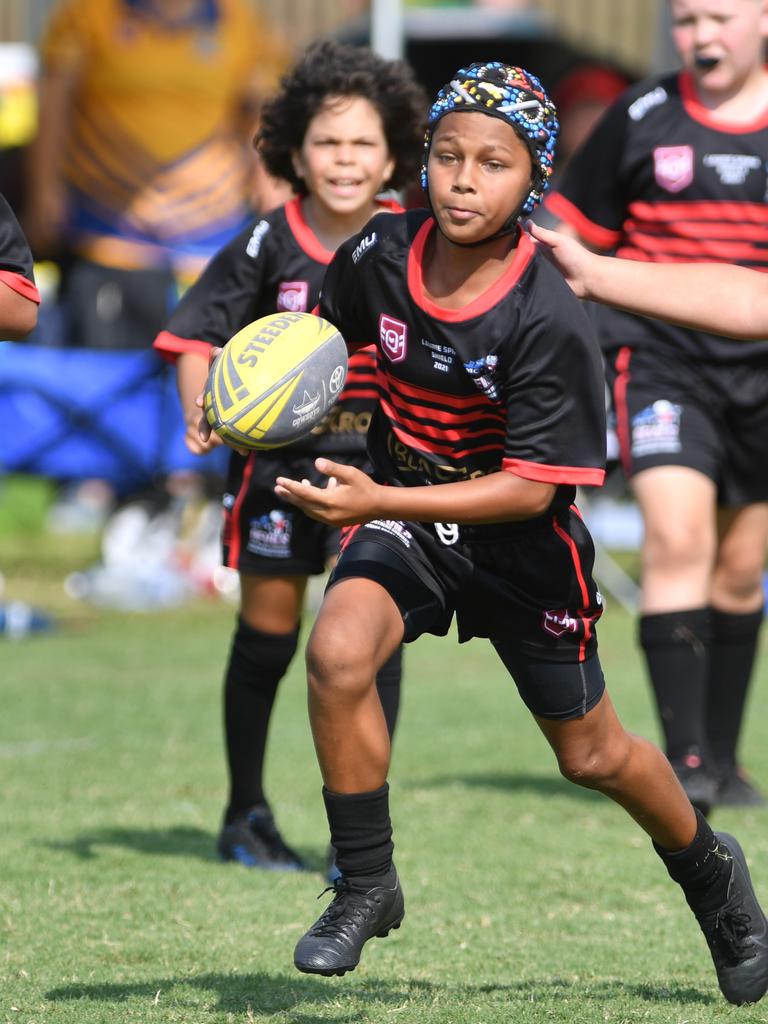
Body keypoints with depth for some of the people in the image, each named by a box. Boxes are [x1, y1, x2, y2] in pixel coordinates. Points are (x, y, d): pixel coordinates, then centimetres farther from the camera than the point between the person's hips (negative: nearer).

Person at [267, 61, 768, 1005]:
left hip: (517, 540, -3)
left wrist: (376, 500, -34)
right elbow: (330, 332, 11)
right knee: (337, 652, -28)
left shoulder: (547, 321, -26)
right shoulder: (380, 255, -13)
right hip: (400, 513, 3)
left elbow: (531, 489, -26)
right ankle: (365, 889, -11)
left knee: (591, 754, 13)